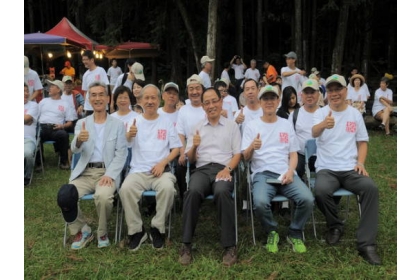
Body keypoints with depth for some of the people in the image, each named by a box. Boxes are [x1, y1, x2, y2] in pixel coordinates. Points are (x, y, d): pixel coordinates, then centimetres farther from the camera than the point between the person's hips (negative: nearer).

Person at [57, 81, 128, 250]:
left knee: (103, 196, -33)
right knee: (64, 195, -25)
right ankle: (82, 231, 2)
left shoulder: (118, 124, 6)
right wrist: (79, 140, -30)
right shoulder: (81, 123, 11)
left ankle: (103, 233, -2)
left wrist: (109, 175, -17)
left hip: (107, 172, -2)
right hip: (85, 172, 2)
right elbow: (75, 150, -4)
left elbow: (121, 153, -1)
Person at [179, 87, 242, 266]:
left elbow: (237, 153, 8)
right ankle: (186, 244, -25)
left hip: (223, 169, -1)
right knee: (193, 192, -34)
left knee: (222, 192, -36)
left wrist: (228, 168, -11)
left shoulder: (232, 125, 15)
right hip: (202, 169, 1)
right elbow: (190, 159, 16)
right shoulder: (197, 127, 19)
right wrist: (194, 146, -6)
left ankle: (230, 245, -27)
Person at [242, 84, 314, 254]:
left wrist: (290, 171, -7)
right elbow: (245, 157, 3)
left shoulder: (286, 125, 15)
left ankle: (295, 233, 4)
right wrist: (252, 147, -21)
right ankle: (271, 232, 0)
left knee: (307, 199, -26)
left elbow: (293, 154, 14)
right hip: (262, 173, -2)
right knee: (260, 202, -34)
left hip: (286, 173, 2)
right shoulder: (252, 126, 8)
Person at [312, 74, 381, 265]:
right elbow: (314, 133, -21)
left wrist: (360, 162, -3)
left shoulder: (355, 114, 11)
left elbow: (362, 142, 16)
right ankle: (335, 226, -1)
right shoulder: (320, 113, 1)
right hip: (326, 169, -2)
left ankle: (366, 243, -20)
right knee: (321, 191, -33)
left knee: (371, 188, -28)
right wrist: (323, 125, -46)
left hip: (351, 169, 2)